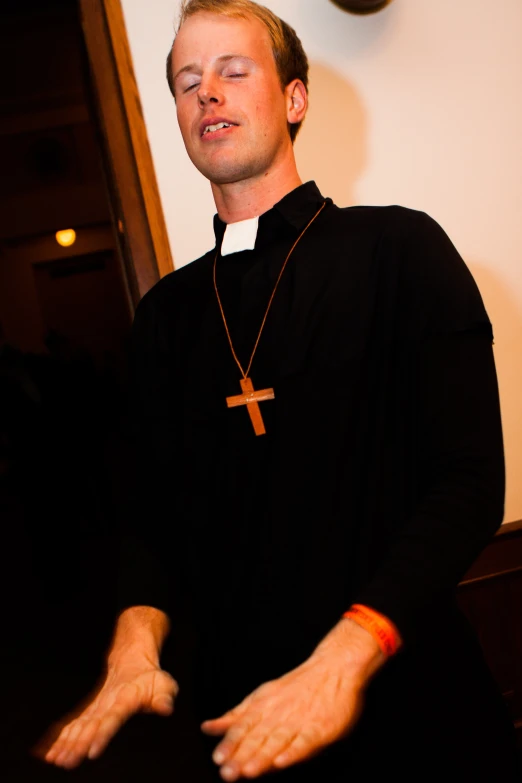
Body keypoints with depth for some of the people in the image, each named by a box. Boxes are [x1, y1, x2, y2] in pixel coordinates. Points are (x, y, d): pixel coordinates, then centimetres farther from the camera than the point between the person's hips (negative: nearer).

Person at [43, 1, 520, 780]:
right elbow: (159, 508, 6)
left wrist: (344, 657, -25)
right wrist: (138, 636, -14)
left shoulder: (398, 249, -7)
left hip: (404, 693, -3)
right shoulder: (165, 313, 7)